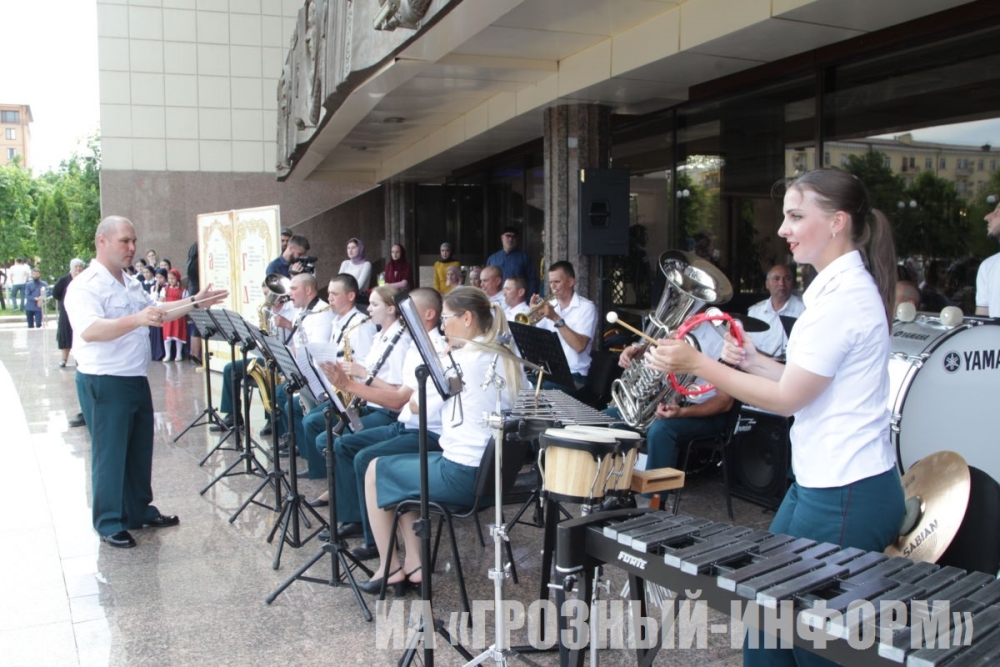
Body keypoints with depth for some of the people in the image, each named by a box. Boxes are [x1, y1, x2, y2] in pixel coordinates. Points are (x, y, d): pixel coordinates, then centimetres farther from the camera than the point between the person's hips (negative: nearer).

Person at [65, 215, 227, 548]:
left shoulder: (131, 283, 12)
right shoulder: (85, 286, -16)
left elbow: (156, 311, 27)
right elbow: (89, 331, -33)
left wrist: (195, 302, 16)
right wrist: (137, 319, -47)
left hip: (136, 380, 8)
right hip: (104, 383, -8)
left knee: (140, 450, 16)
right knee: (110, 454, 2)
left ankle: (140, 511, 30)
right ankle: (109, 523, 16)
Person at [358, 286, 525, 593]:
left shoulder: (457, 360, -15)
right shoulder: (509, 360, 6)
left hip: (462, 474, -8)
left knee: (376, 470, 15)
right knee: (402, 467, 26)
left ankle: (388, 568, 21)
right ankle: (414, 565, 21)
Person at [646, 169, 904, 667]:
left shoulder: (844, 297, -20)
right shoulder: (837, 286, 11)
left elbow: (788, 398, -18)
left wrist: (696, 363, -16)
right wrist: (753, 360, 1)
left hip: (846, 498, -10)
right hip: (820, 482, 10)